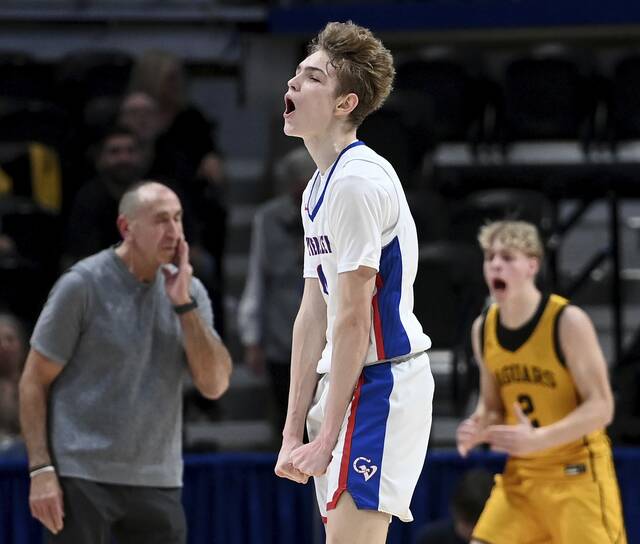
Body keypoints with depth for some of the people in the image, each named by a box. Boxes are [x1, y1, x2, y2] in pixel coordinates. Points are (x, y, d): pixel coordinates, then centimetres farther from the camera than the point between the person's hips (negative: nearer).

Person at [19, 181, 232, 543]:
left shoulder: (189, 290, 8)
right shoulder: (83, 285, -6)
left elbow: (215, 384, -1)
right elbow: (35, 382, -4)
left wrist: (184, 304, -10)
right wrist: (41, 469, -12)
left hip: (157, 482, 5)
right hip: (82, 478, -5)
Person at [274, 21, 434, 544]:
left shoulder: (358, 181, -16)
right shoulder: (318, 187, 16)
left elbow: (353, 319, -18)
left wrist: (327, 438, -17)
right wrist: (294, 429, 11)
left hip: (382, 379, -10)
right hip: (343, 381, 10)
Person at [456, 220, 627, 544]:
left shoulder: (568, 322, -16)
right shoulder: (483, 329, 3)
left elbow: (601, 408, -17)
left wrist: (537, 439, -30)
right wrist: (477, 430, -9)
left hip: (577, 472, -6)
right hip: (521, 475, 6)